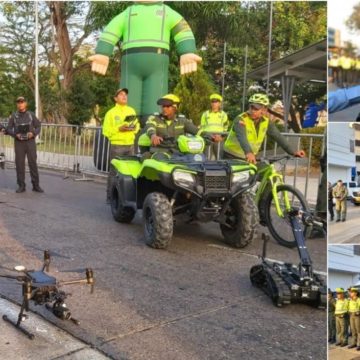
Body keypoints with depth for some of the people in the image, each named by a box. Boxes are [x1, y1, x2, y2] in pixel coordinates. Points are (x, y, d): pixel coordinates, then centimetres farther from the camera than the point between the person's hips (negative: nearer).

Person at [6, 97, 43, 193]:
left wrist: (33, 133, -15)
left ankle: (36, 185, 4)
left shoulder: (31, 115, 3)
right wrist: (16, 135, -15)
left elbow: (38, 126, 6)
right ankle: (21, 186, 7)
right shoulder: (13, 116, 3)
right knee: (19, 163, -1)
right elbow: (9, 129, 5)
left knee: (33, 163, -3)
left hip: (30, 142, 0)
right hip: (19, 143, 0)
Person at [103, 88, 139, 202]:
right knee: (114, 171, -4)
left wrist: (134, 128, -5)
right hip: (116, 145, -4)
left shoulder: (131, 110, 14)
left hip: (130, 145, 5)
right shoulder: (111, 112, -1)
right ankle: (110, 196, 1)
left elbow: (137, 125, 18)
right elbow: (106, 131, -4)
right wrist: (119, 129, -17)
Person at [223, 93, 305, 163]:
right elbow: (241, 137, -39)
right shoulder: (240, 119, -21)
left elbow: (278, 137, -4)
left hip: (251, 158, 5)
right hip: (232, 157, -5)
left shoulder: (266, 122, -3)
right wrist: (249, 153, -58)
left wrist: (293, 152, -15)